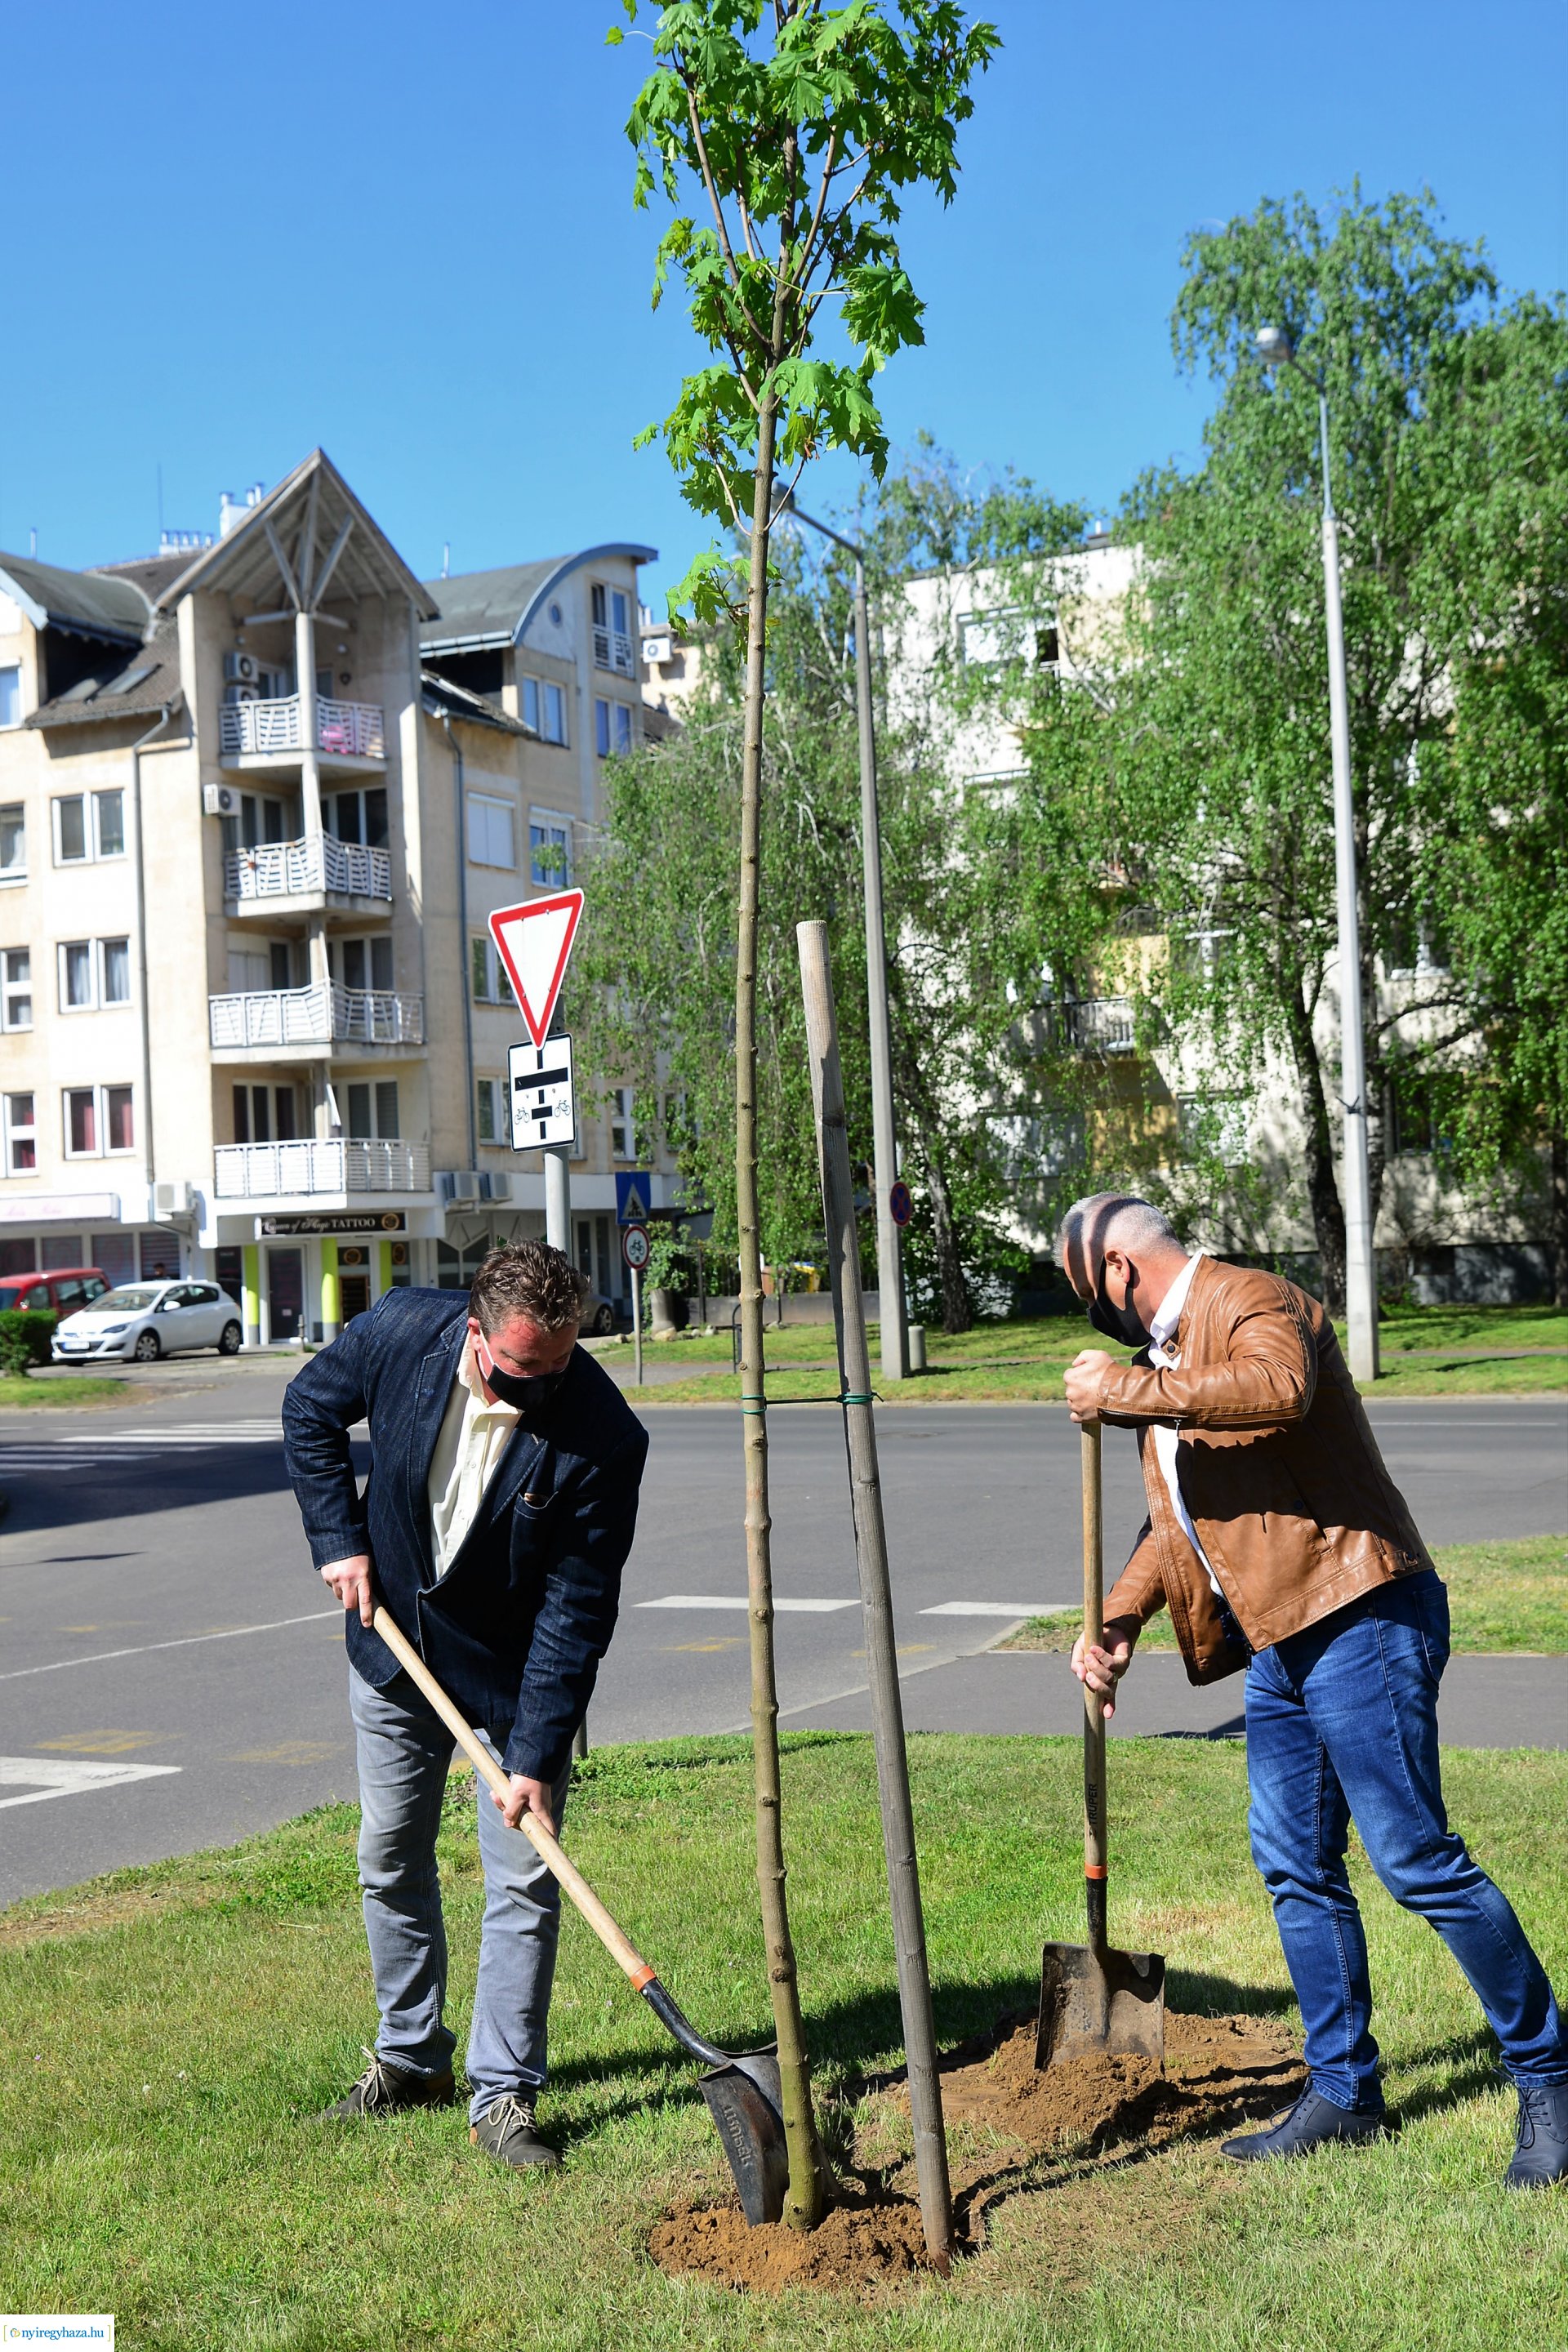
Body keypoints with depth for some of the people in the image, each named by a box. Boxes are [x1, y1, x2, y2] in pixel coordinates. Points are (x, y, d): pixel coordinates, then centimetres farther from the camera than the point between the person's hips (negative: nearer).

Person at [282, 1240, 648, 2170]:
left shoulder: (605, 1435, -29)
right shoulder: (401, 1331, -22)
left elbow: (575, 1608, -24)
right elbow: (311, 1408, 0)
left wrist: (534, 1755, -25)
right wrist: (340, 1537, -8)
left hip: (516, 1674, -3)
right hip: (395, 1647, 3)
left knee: (524, 1881, -4)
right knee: (391, 1860, 12)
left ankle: (504, 2094, 8)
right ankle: (411, 2058, 29)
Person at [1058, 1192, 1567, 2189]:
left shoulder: (1251, 1300, -9)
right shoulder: (1166, 1353, 21)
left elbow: (1279, 1389, -34)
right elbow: (1179, 1516, 28)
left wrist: (1130, 1390, -25)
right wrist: (1118, 1617, 14)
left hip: (1359, 1622, -10)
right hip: (1279, 1645, 10)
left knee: (1417, 1860, -7)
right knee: (1297, 1870, 12)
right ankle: (1344, 2091, 24)